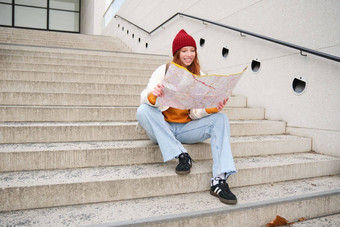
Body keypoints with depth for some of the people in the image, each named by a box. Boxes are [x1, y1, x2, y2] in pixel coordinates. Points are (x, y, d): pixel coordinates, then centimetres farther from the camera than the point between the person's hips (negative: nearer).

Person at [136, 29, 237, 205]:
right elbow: (145, 98, -13)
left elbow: (197, 113, -1)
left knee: (220, 119, -19)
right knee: (143, 111, -30)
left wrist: (213, 108, -22)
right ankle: (182, 156, -27)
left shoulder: (199, 75, 6)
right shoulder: (164, 71, 0)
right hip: (163, 128, -2)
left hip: (186, 129, 2)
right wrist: (153, 95, -37)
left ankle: (219, 180, -30)